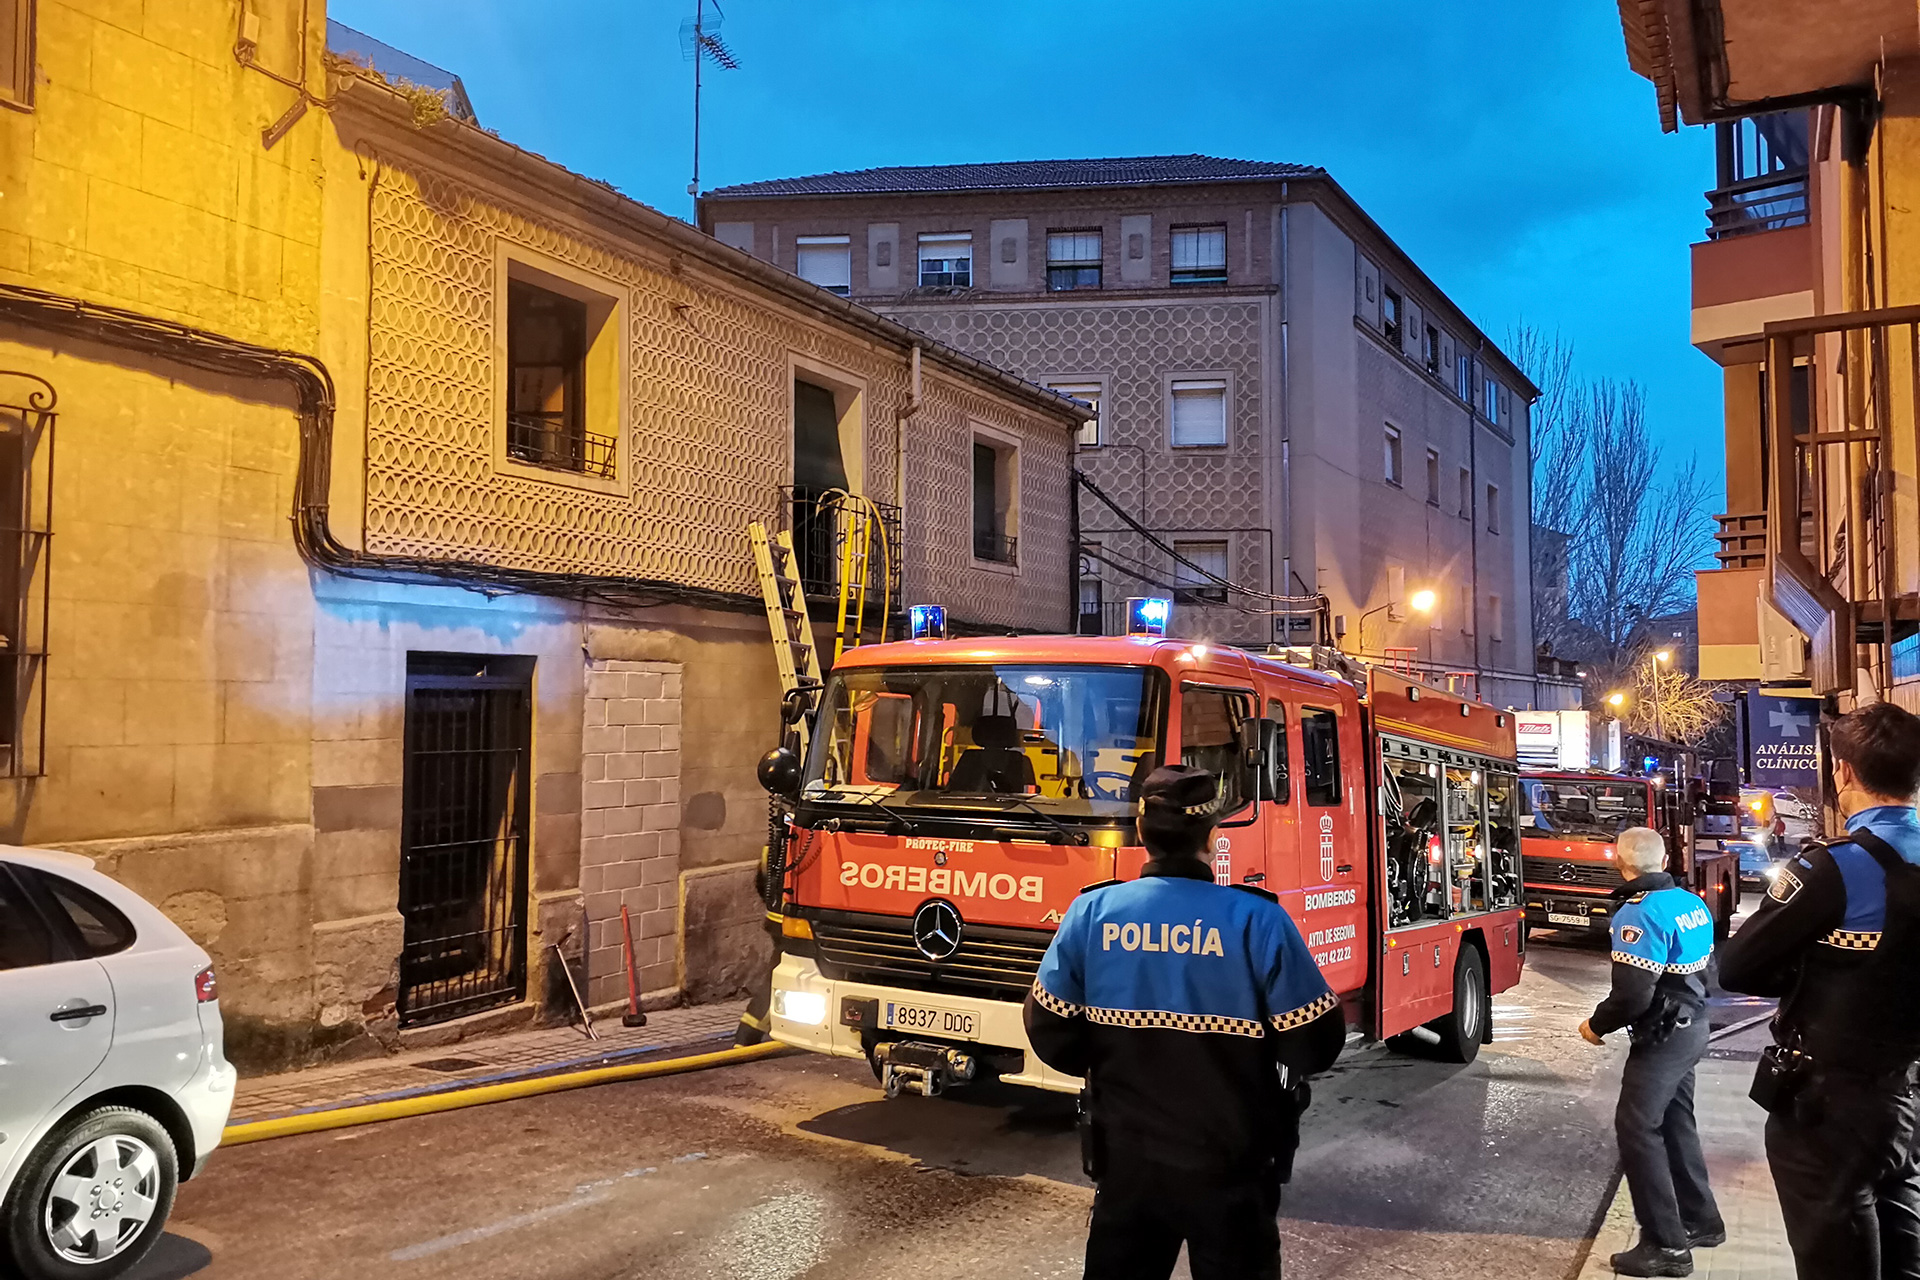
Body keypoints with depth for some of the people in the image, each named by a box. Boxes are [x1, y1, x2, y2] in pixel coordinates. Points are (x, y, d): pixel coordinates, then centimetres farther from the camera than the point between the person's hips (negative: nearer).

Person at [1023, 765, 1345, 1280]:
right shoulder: (1256, 919, -17)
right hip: (1228, 1163, -2)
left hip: (1125, 1156, 3)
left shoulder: (1091, 912, -9)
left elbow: (1052, 1034, -2)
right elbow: (1315, 1044, -11)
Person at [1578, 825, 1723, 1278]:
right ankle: (1701, 1221, 33)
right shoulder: (1692, 903, 5)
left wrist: (1596, 1025, -10)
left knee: (1637, 1130, -3)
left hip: (1661, 1037, -9)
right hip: (1692, 1028, 9)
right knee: (1675, 1123, 21)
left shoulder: (1640, 913, -23)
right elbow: (1702, 968, 16)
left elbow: (1632, 994, -26)